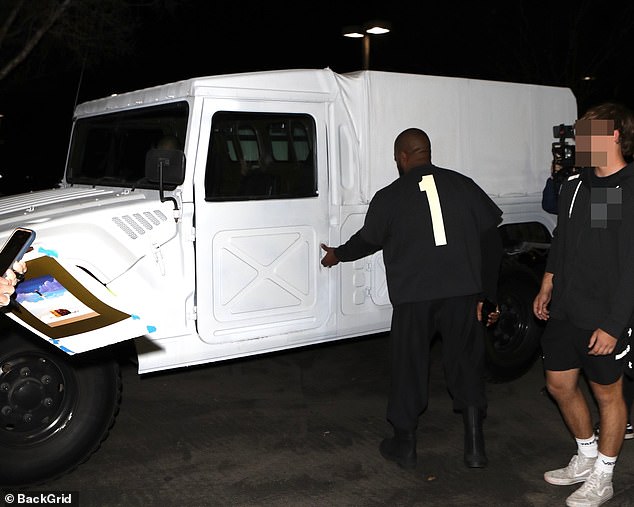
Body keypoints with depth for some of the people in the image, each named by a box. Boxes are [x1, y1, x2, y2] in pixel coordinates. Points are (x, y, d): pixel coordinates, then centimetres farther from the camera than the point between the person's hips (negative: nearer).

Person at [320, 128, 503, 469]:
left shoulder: (389, 197, 0)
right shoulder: (462, 185, 6)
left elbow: (368, 240, 15)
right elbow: (491, 240, 6)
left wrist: (337, 255, 35)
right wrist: (488, 295, 13)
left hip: (413, 296, -2)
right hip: (462, 292, 2)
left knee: (409, 367, 11)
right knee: (466, 364, 12)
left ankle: (404, 445, 23)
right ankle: (475, 447, 16)